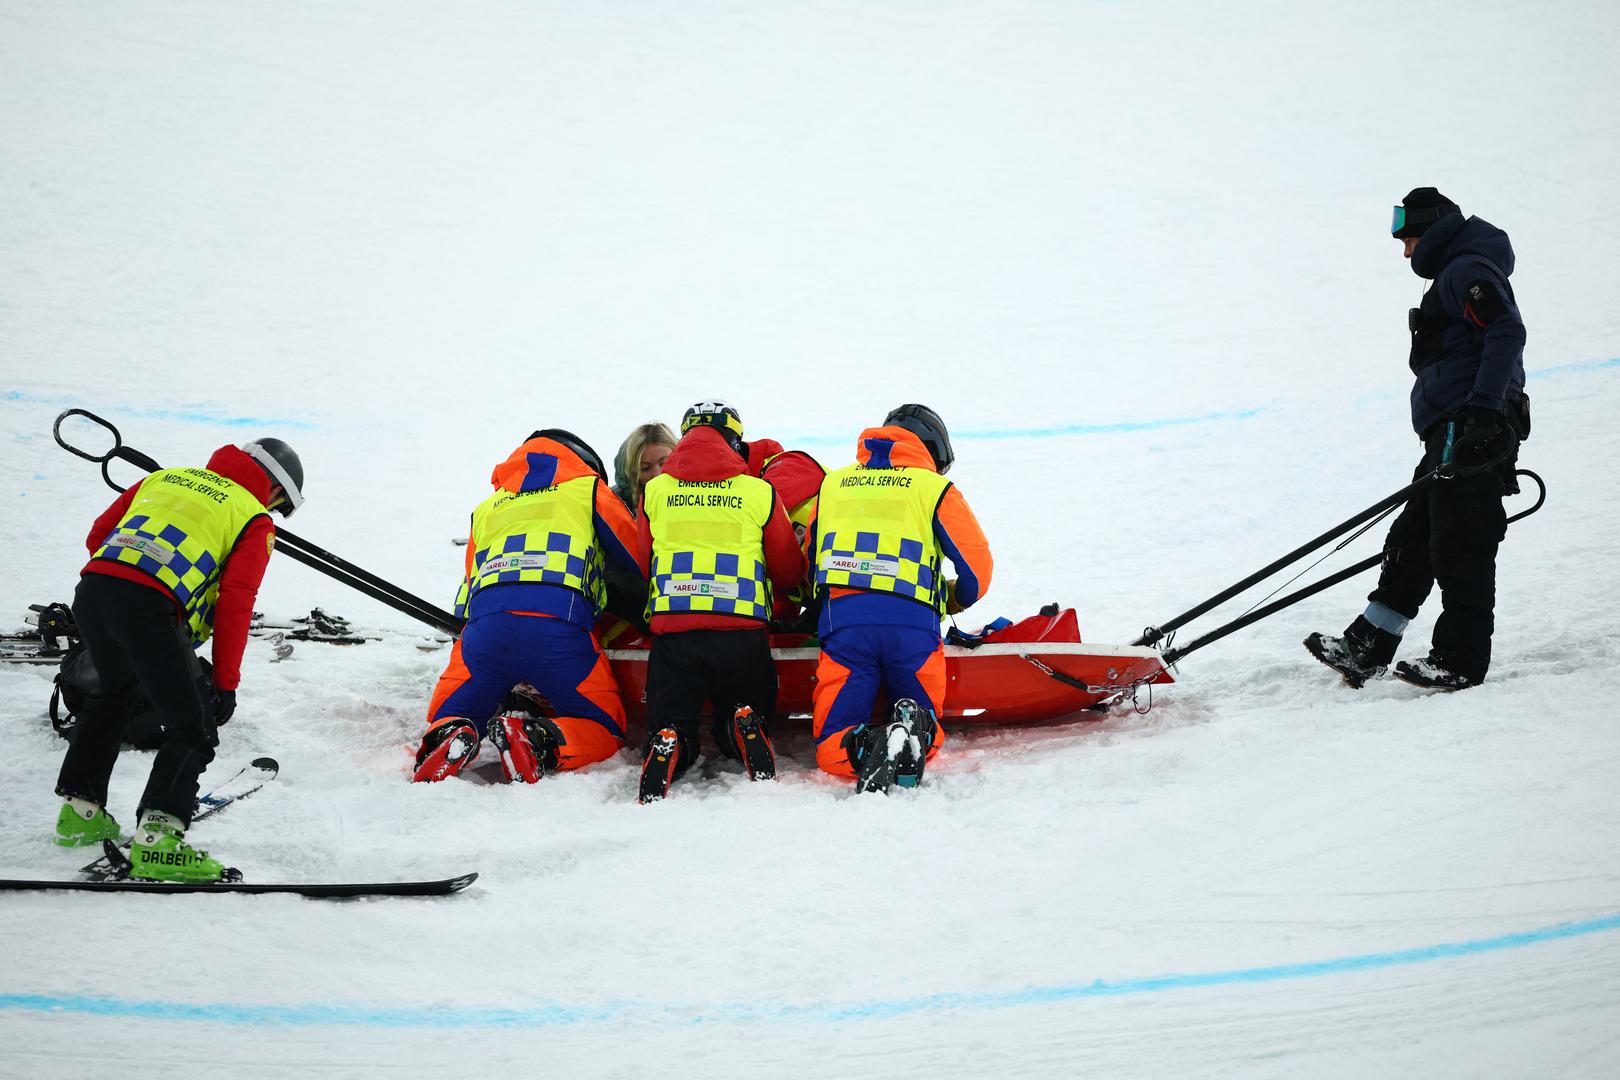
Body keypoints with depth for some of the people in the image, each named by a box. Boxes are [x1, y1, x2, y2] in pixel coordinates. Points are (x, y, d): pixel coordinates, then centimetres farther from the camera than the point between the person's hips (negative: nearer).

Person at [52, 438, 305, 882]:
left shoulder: (165, 478, 29)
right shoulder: (255, 520, 13)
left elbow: (98, 534, 27)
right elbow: (235, 601, 1)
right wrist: (225, 683, 3)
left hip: (91, 589, 6)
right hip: (151, 608, -6)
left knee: (112, 692, 33)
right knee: (194, 727, 4)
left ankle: (80, 811, 38)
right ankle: (157, 840, -9)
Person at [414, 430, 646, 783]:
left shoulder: (486, 508, 34)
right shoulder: (588, 490, 23)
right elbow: (638, 561, 21)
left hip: (485, 623, 3)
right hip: (560, 626, -3)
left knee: (446, 718, 20)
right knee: (606, 730, 12)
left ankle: (447, 738, -17)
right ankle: (539, 741, -19)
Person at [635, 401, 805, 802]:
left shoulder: (654, 492, 10)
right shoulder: (760, 493, 7)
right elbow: (790, 572, 15)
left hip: (672, 631, 0)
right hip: (743, 633, 0)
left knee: (670, 728, 11)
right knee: (744, 723, 19)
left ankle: (666, 748, -24)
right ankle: (746, 726, -15)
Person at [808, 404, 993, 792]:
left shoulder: (832, 484, 23)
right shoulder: (934, 489, 12)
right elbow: (976, 562, 9)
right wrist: (955, 600, 30)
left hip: (841, 619, 1)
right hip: (912, 624, -1)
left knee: (833, 749, 3)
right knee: (926, 740, 14)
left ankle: (868, 746, -31)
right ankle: (914, 730, -22)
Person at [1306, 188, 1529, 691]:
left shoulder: (1467, 269, -7)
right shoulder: (1454, 275, 26)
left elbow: (1506, 333, -21)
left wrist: (1483, 413, -28)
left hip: (1470, 432, -11)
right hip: (1454, 438, 11)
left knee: (1460, 546, -10)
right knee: (1411, 542, 9)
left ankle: (1462, 663, -8)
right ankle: (1364, 653, 10)